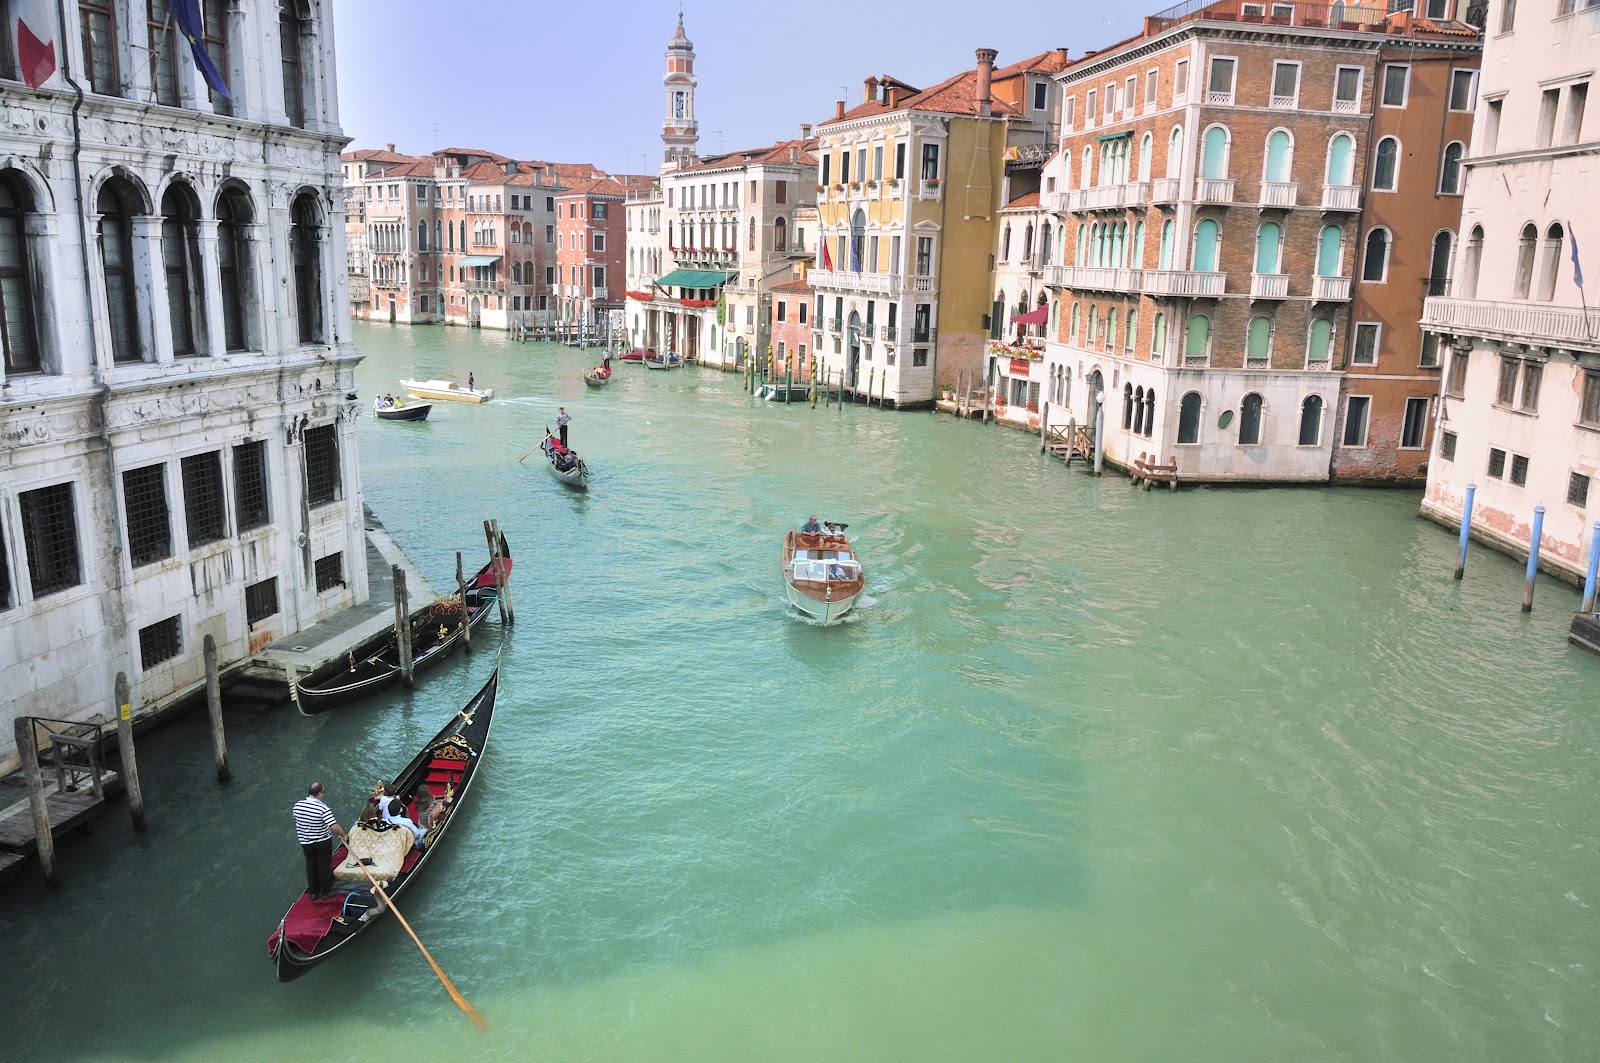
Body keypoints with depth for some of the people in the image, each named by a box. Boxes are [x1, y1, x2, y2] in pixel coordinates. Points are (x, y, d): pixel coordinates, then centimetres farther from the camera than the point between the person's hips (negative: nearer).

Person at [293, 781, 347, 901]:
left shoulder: (297, 805, -11)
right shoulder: (323, 808, -27)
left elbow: (296, 822, 7)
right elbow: (334, 826, -29)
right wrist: (343, 835, -13)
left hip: (305, 842, 4)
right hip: (323, 842, -4)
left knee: (311, 866, 19)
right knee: (324, 867, 12)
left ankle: (313, 892, 29)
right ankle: (326, 892, 24)